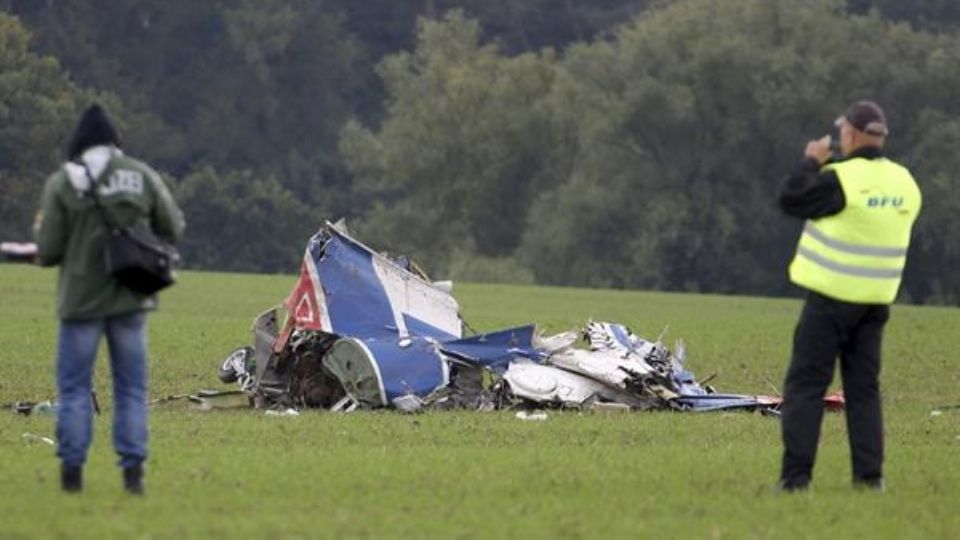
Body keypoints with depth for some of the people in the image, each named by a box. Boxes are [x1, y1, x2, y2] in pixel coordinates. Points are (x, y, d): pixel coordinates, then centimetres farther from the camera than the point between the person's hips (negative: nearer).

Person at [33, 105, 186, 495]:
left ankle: (72, 470, 4)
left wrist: (41, 232, 15)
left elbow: (48, 252, -7)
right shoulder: (141, 176, -1)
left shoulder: (62, 184, -7)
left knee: (74, 389, 6)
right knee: (131, 388, 9)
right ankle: (133, 469, 5)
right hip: (130, 301, 2)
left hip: (81, 300, -2)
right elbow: (173, 229, 7)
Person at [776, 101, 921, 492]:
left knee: (805, 384, -1)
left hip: (831, 297, -6)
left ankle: (796, 475, -7)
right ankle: (869, 475, 6)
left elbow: (791, 199, -9)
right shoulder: (905, 183, 5)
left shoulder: (841, 179, -16)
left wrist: (811, 162, 5)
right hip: (877, 299, 6)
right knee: (864, 387, 12)